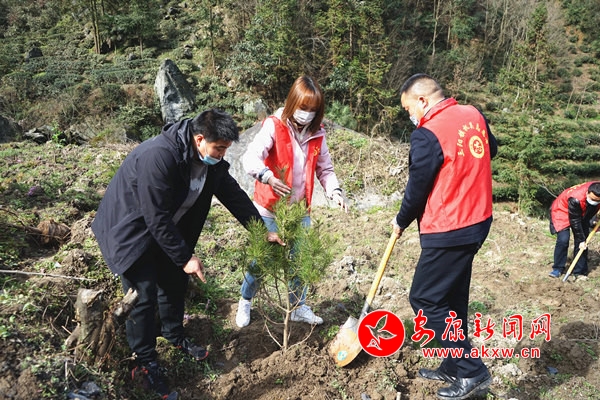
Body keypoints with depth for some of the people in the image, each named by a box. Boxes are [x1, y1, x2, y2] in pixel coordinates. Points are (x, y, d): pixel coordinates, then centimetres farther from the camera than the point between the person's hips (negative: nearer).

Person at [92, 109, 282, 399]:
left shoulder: (210, 160, -11)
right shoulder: (158, 157, -36)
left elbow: (233, 194, -1)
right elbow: (156, 218, -32)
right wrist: (185, 258, -25)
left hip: (167, 227, 8)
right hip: (130, 229, -8)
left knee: (175, 281, 15)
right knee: (143, 295, -6)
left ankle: (175, 337, 38)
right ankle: (144, 364, 11)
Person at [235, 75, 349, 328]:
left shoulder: (317, 134, 2)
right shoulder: (274, 126, -13)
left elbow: (325, 169, 10)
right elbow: (251, 157, -25)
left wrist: (334, 191, -10)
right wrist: (267, 176, -46)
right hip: (270, 210, -4)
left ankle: (299, 308, 30)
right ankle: (245, 302, 31)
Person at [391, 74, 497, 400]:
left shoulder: (427, 134, -20)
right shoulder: (474, 115, 4)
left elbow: (417, 189, -12)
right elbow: (491, 150, 23)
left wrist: (401, 221, 5)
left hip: (447, 233, -9)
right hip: (477, 222, 9)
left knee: (425, 300, 4)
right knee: (453, 298, 19)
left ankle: (472, 372, 11)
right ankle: (454, 369, 32)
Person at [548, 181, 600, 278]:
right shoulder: (575, 199, -40)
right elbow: (575, 221, -29)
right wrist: (581, 240, -23)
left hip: (582, 213, 6)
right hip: (562, 211, -6)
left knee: (583, 241, -2)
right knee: (563, 240, -18)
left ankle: (580, 271, 7)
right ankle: (558, 269, -4)